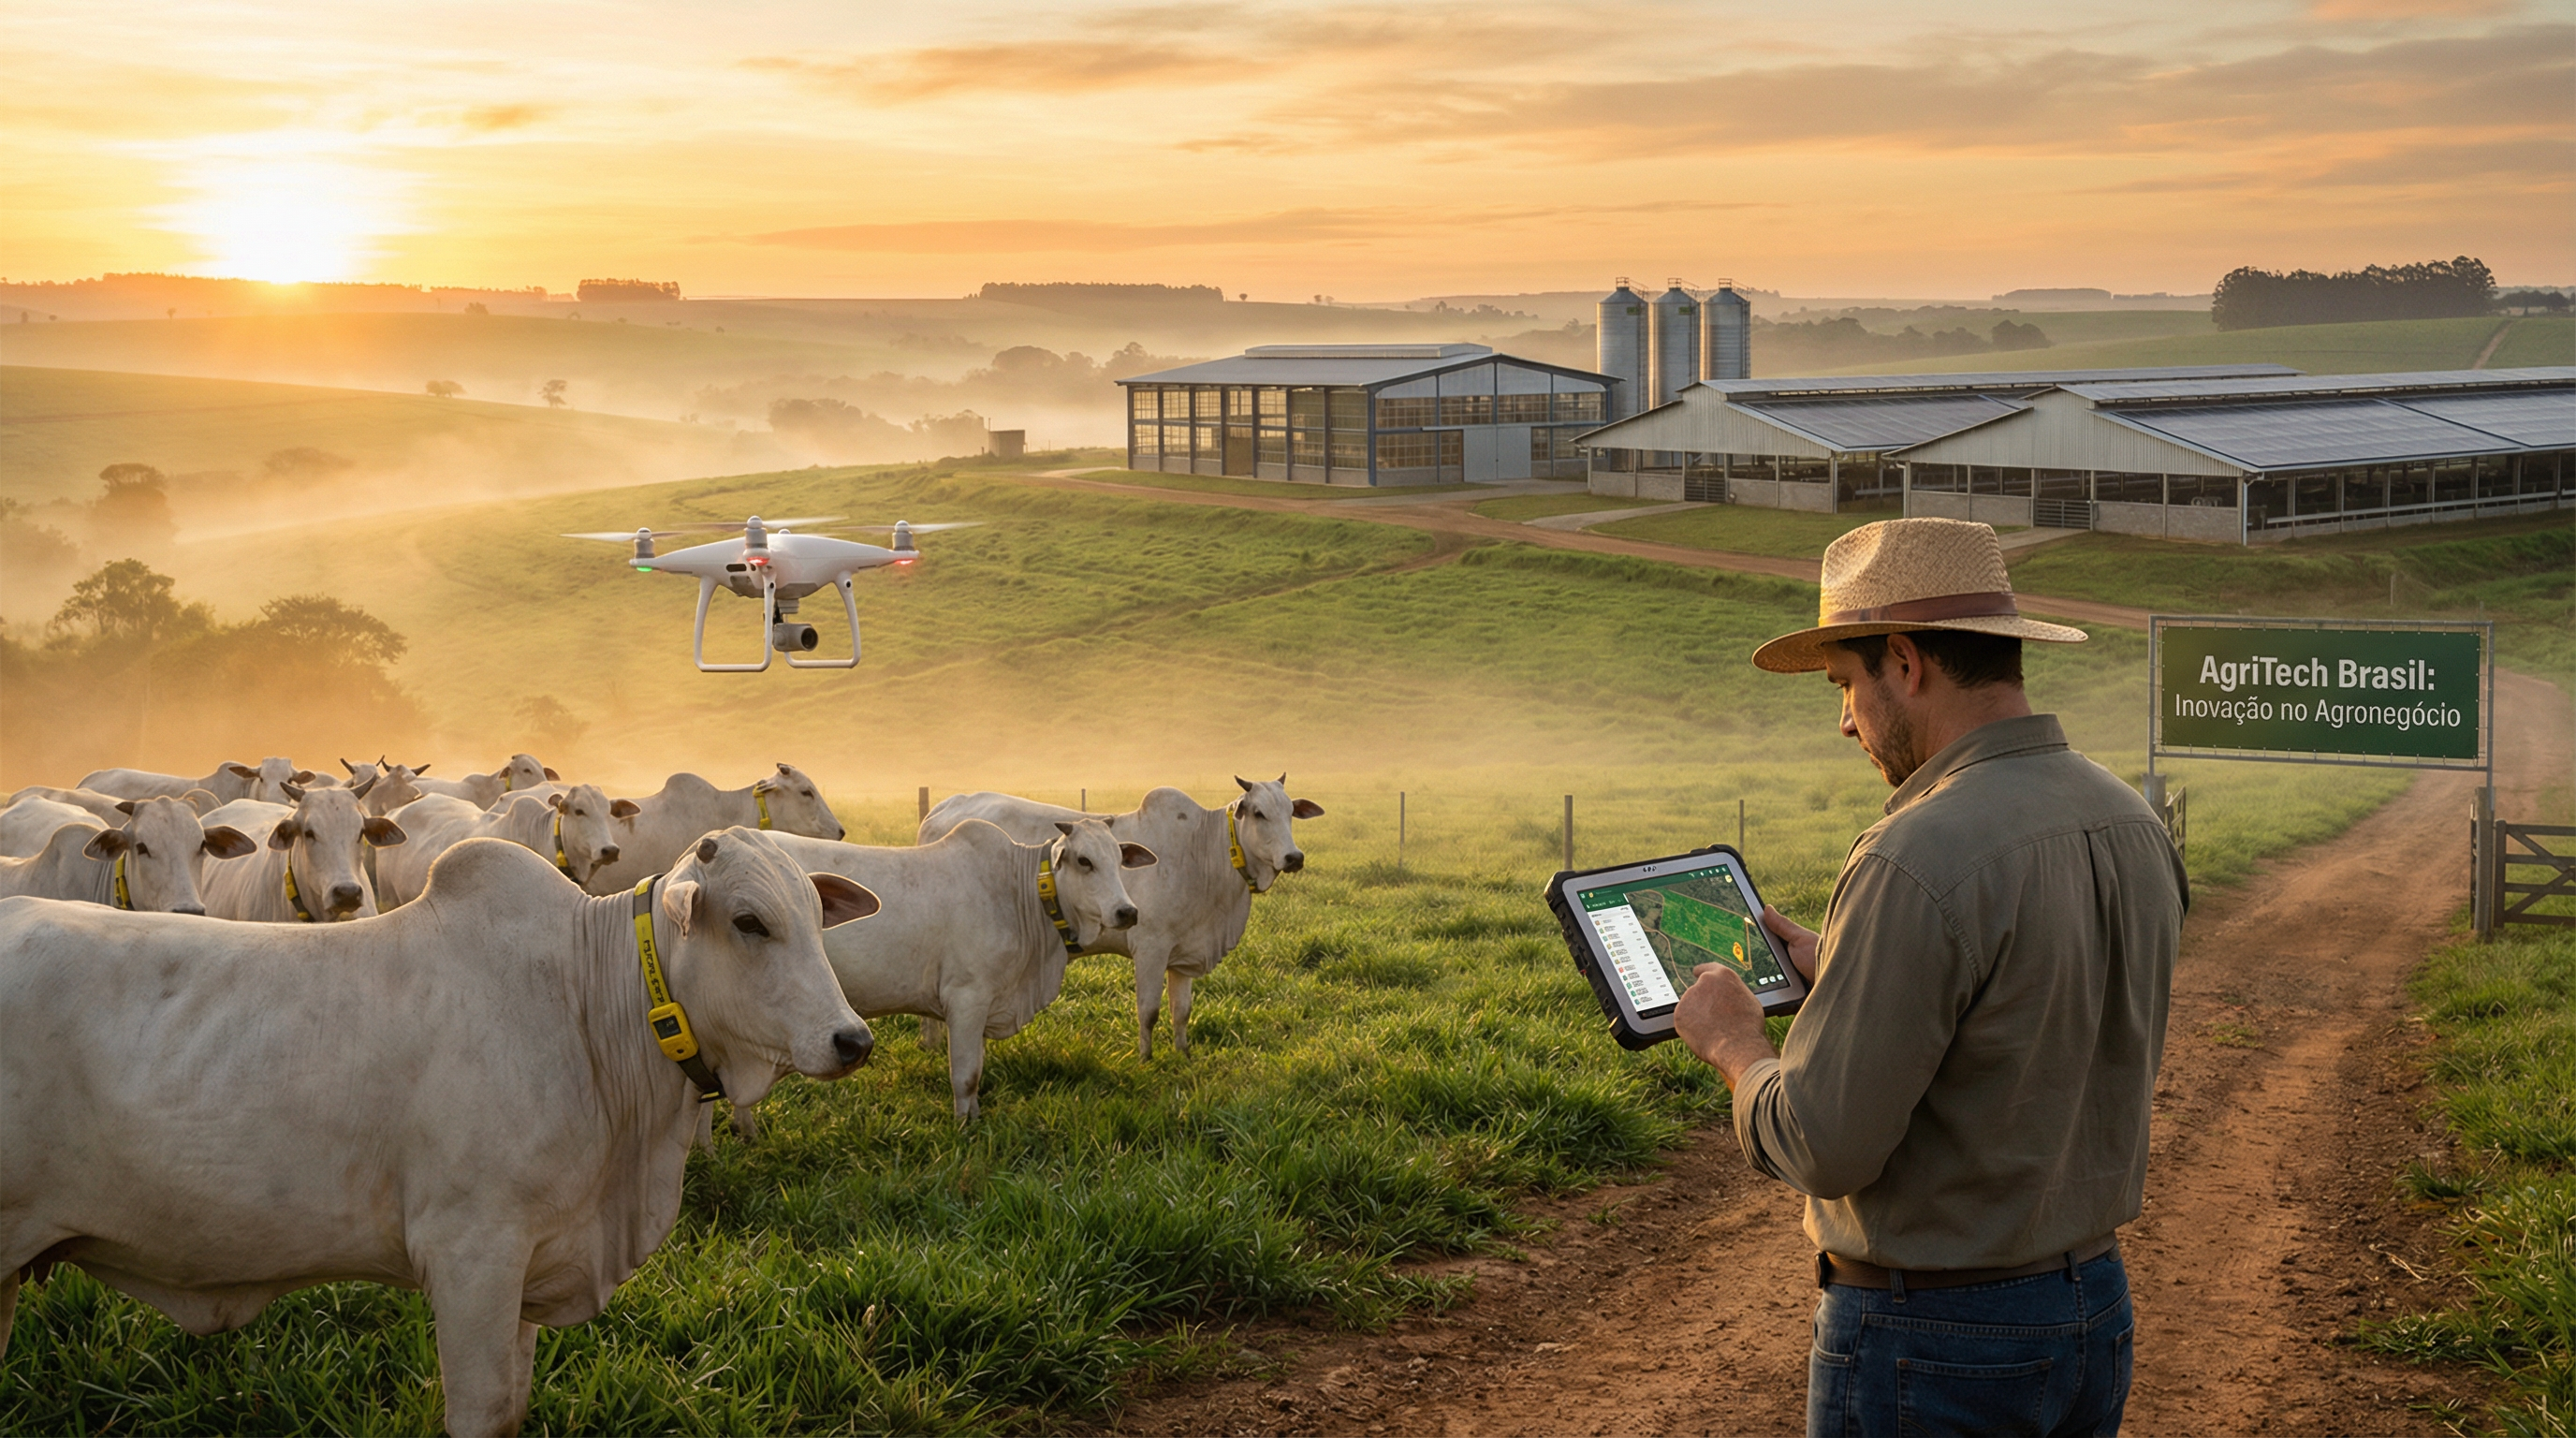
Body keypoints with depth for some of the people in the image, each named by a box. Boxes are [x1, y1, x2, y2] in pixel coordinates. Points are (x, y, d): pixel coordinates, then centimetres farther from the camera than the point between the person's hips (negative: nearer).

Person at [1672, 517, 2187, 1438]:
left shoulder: (1917, 862, -24)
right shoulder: (2136, 829, 3)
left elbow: (1824, 1149, -23)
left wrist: (1735, 1043, -3)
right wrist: (1830, 969, 18)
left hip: (1926, 1340, -8)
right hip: (2093, 1312, 8)